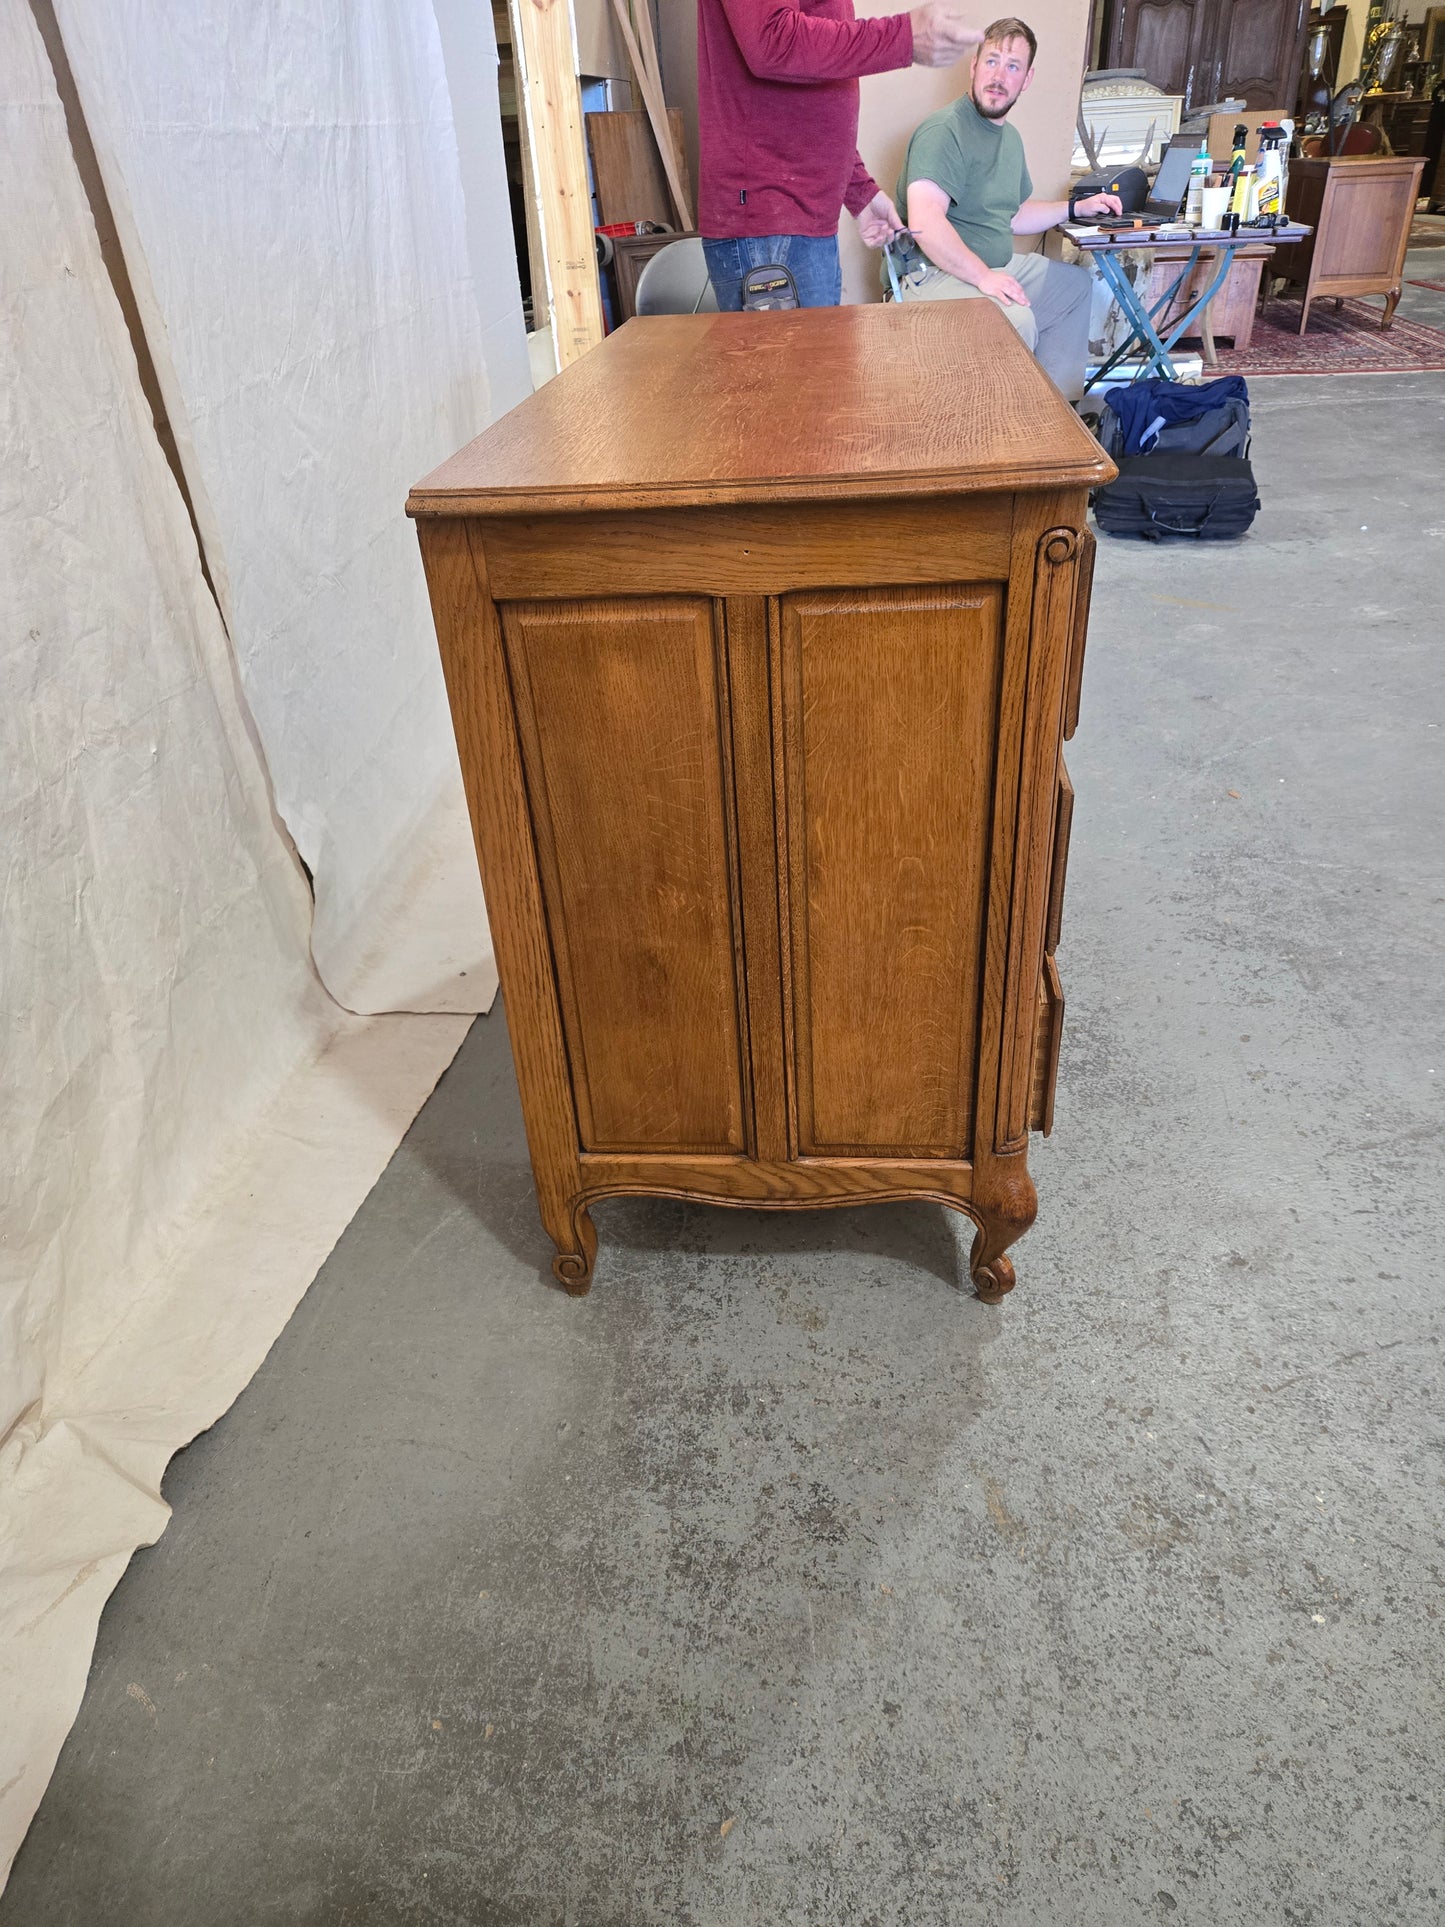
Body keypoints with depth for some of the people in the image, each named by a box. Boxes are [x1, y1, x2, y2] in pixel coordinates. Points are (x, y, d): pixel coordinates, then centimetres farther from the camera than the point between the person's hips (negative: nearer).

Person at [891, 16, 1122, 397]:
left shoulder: (1010, 137, 16)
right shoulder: (944, 131, -16)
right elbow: (925, 222, -30)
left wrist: (1076, 208, 20)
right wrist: (983, 277, -33)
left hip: (995, 266, 11)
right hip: (933, 274, -11)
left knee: (1076, 282, 22)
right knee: (1016, 320, -36)